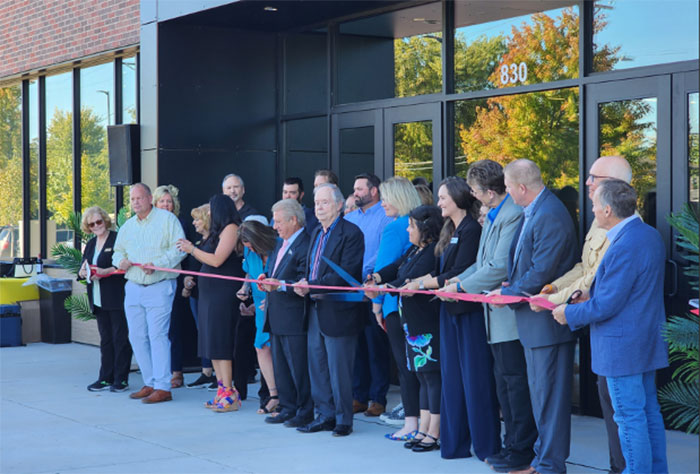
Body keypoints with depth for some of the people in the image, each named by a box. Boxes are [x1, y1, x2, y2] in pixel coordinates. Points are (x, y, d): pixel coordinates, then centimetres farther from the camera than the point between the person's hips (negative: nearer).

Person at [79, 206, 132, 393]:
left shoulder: (117, 239, -6)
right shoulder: (91, 244, 16)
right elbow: (82, 270, 18)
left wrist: (105, 271, -22)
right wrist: (84, 271, -5)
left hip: (117, 298, -7)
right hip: (99, 300, 7)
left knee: (120, 338, -2)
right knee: (105, 339, 11)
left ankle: (121, 379, 2)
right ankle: (106, 378, 14)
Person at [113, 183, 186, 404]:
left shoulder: (167, 219, -2)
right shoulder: (127, 226, 17)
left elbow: (179, 249, -9)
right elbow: (118, 251, 23)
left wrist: (157, 264, -21)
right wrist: (120, 260, -1)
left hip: (159, 287, -6)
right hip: (133, 287, 7)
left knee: (157, 335, -11)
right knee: (137, 336, 6)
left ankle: (162, 387, -8)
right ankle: (150, 383, 16)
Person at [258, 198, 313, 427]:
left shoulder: (304, 246, -14)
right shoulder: (280, 243, 17)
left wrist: (280, 286, -26)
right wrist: (267, 284, 6)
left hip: (294, 319, -10)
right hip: (277, 317, 10)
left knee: (298, 367, -3)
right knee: (281, 366, 14)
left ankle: (305, 412, 7)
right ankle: (288, 409, 23)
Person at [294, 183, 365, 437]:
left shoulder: (351, 233, -12)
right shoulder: (317, 233, 16)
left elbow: (345, 275, -19)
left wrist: (312, 286, -21)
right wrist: (302, 283, -1)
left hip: (338, 311, -9)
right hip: (316, 311, 9)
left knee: (339, 369, -2)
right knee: (317, 367, 13)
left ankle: (343, 419, 8)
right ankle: (326, 415, 22)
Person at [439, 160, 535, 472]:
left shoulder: (514, 215, -19)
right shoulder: (492, 215, 13)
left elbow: (500, 267, -22)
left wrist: (462, 287, -13)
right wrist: (461, 278, 5)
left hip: (509, 314, -10)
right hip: (497, 316, 10)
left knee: (514, 381, -4)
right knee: (503, 381, 15)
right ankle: (512, 445, 24)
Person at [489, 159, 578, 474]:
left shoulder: (550, 217, -21)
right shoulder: (532, 212, 11)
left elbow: (541, 274, -23)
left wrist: (508, 294, -12)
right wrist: (512, 285, 2)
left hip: (547, 320, -11)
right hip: (534, 320, 11)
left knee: (548, 394, -2)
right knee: (538, 390, 18)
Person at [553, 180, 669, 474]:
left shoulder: (623, 248, -25)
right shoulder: (650, 235, 6)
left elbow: (606, 306, -23)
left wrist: (569, 314, -7)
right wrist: (591, 297, 13)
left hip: (622, 347, -10)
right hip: (647, 340, 10)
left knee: (629, 418, -1)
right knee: (649, 412, 17)